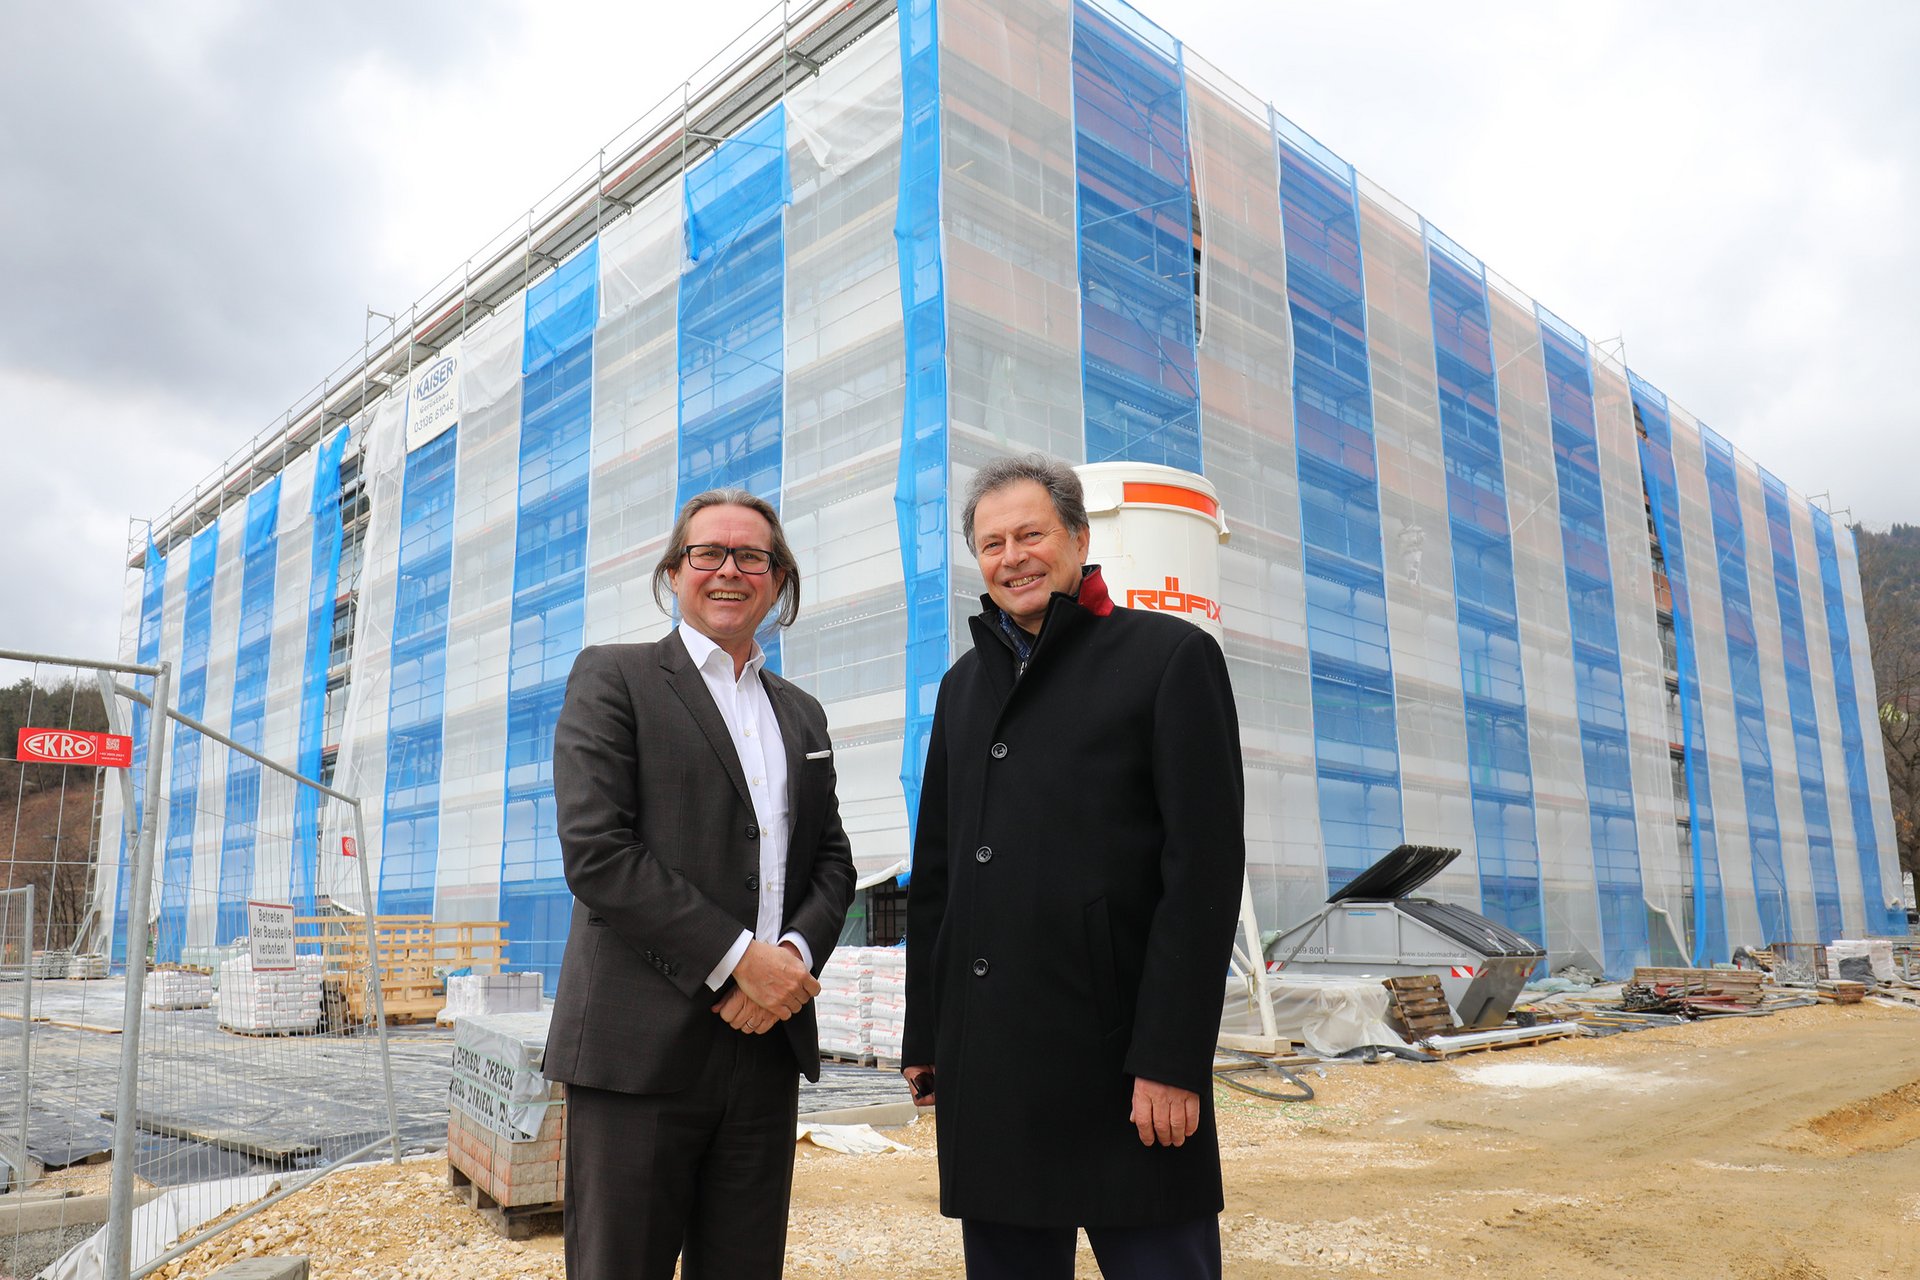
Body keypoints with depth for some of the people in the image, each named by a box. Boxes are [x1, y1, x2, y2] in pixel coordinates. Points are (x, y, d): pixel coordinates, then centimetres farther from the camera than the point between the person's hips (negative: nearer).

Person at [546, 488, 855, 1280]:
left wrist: (796, 954, -6)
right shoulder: (611, 678, 1)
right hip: (643, 1042, -5)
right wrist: (737, 957, -14)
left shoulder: (802, 716, 17)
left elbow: (832, 862, 15)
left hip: (767, 1036, 5)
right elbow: (594, 850, -11)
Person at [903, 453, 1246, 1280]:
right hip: (984, 1059, 6)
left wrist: (1171, 1058, -14)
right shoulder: (964, 684, 15)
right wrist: (925, 1034, 13)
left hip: (1119, 1058, -5)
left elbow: (1204, 869, -9)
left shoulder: (1171, 657, -3)